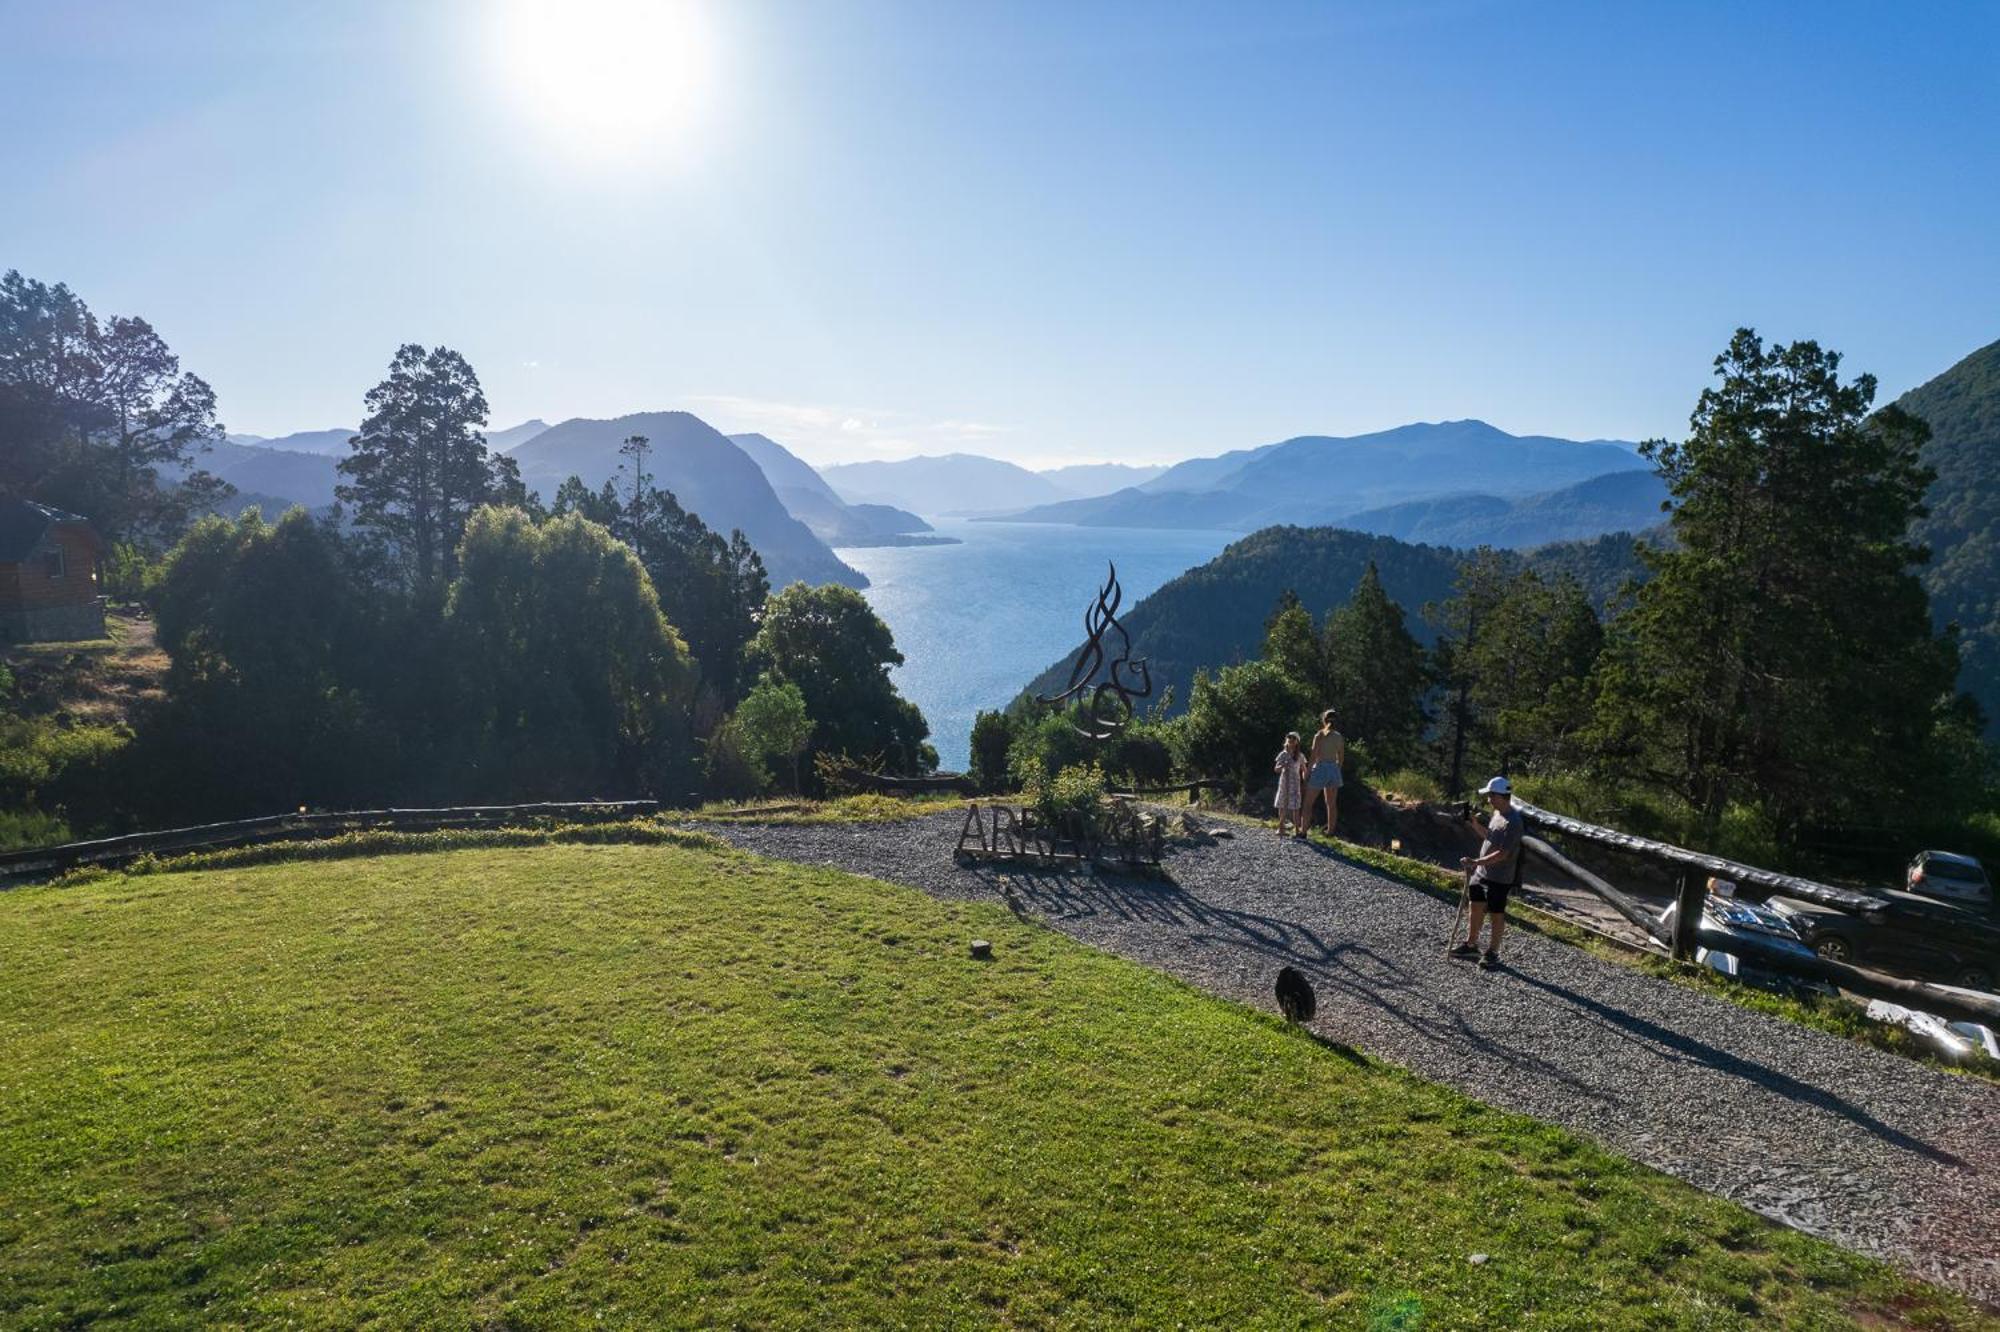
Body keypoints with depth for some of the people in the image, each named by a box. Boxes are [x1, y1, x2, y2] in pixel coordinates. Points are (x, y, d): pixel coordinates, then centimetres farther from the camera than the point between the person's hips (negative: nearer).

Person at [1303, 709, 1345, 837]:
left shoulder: (1319, 735, -10)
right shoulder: (1339, 736, 5)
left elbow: (1314, 756, -14)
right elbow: (1341, 758, 10)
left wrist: (1308, 771, -6)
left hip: (1320, 768, -5)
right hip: (1334, 769, 5)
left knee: (1308, 802, 3)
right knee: (1331, 804, 12)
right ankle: (1330, 831, 16)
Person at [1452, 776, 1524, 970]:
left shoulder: (1513, 822, -23)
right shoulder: (1497, 814, 6)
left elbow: (1502, 854, -25)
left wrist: (1476, 862, -27)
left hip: (1499, 878, -9)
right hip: (1481, 873, 9)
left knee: (1496, 914, 6)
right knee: (1476, 908, 17)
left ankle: (1493, 953, 19)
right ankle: (1471, 944, 32)